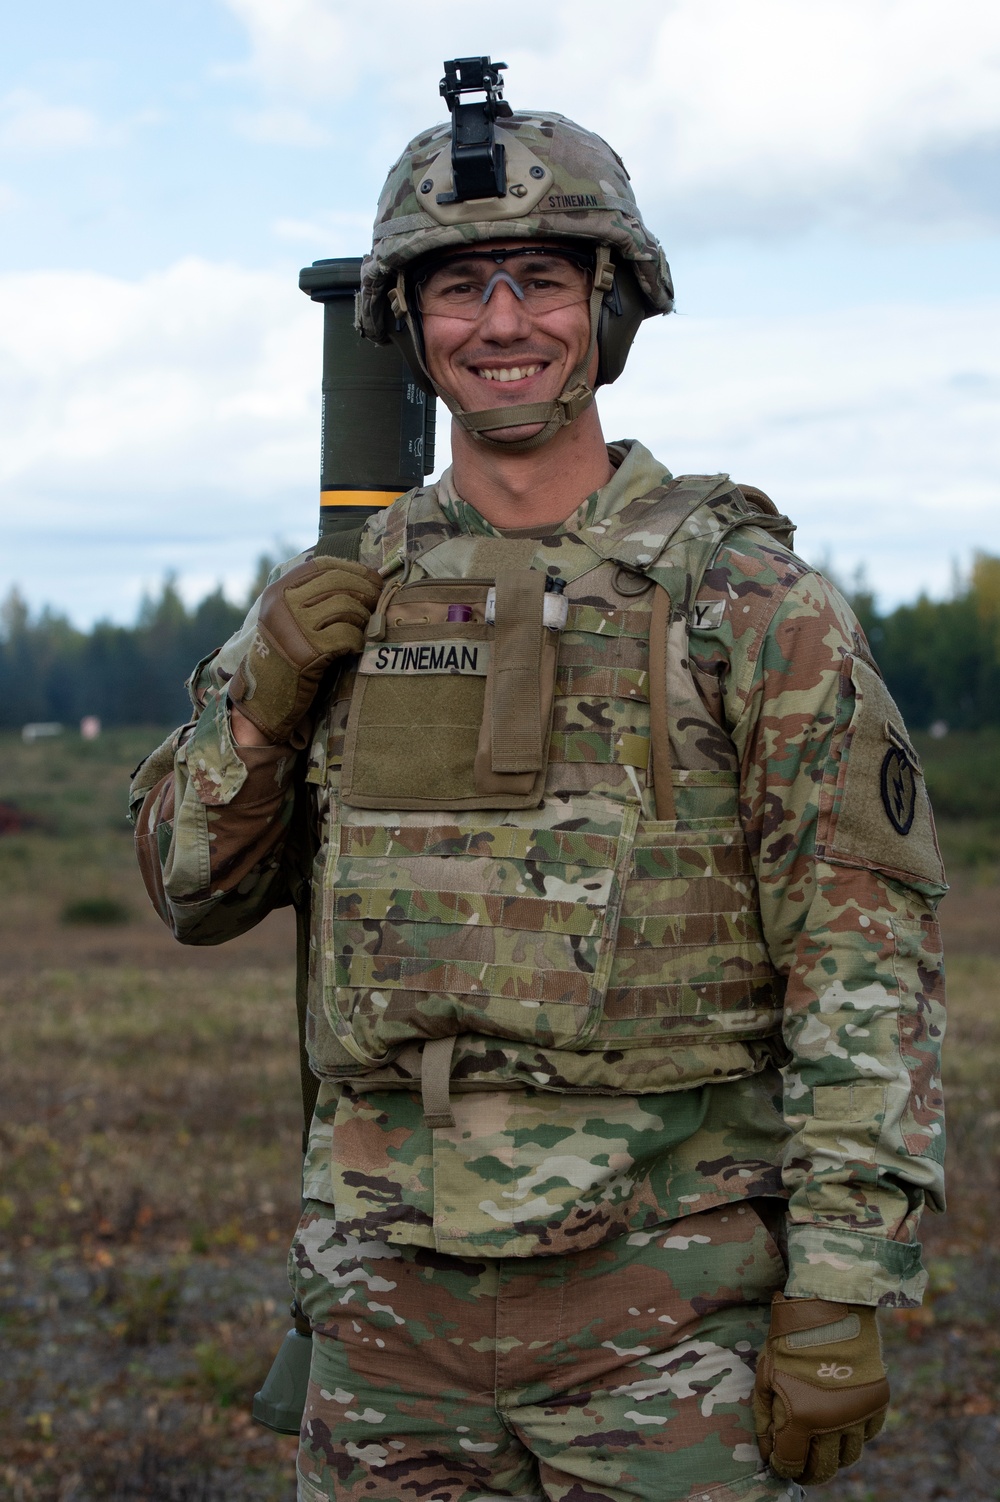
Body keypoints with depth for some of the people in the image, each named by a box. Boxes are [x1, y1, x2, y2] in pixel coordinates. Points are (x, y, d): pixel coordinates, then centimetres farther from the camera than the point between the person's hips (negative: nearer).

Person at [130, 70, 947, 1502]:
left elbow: (868, 962, -8)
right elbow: (197, 888, 13)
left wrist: (843, 1296, -13)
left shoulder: (752, 599, -6)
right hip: (394, 1285, 4)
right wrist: (265, 685, -6)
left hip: (667, 1288, -4)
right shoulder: (350, 592, 8)